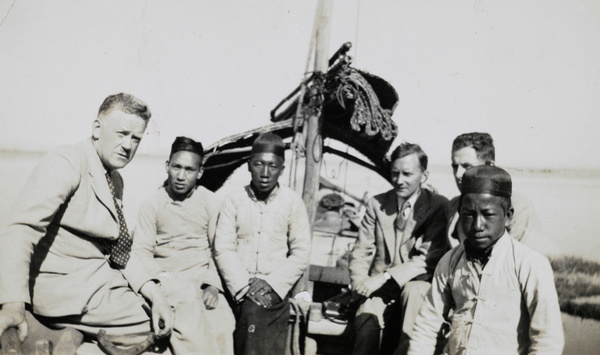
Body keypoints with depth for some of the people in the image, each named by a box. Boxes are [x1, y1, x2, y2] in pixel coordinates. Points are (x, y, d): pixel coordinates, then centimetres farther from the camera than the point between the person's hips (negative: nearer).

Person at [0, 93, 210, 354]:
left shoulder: (115, 181, 13)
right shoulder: (65, 163, -13)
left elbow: (117, 249, 8)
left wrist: (153, 291, -8)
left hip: (105, 278, 8)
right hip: (68, 290, -8)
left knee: (187, 305, 6)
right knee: (179, 324, -10)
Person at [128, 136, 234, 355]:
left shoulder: (210, 202, 4)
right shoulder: (151, 205, 4)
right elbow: (141, 251, 0)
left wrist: (213, 285, -10)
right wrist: (161, 280, -16)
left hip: (202, 280, 0)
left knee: (222, 327, -25)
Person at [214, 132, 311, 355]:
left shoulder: (293, 202, 2)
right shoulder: (234, 200, 3)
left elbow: (300, 253, 1)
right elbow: (223, 249, -1)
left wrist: (272, 284, -9)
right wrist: (244, 287, -11)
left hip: (274, 295, -1)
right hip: (239, 293, 1)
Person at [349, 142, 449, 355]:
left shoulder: (438, 207, -1)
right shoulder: (377, 204, 9)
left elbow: (428, 259, -9)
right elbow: (361, 252, 8)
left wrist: (387, 277, -18)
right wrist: (361, 284, -11)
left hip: (417, 284, -2)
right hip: (381, 289, 2)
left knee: (412, 291, -35)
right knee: (367, 321, -27)